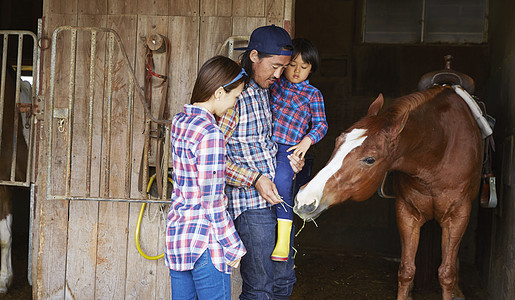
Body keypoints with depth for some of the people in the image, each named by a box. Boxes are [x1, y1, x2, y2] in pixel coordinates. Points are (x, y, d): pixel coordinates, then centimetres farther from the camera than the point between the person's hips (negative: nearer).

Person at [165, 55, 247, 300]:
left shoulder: (179, 122, 4)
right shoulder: (210, 134, -20)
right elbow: (212, 202, -18)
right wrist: (233, 247, -9)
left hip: (176, 231, 8)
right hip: (204, 239, -8)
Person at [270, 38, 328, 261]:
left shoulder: (313, 94, 8)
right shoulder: (274, 83, 14)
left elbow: (321, 124, 6)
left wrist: (308, 140, -11)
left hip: (289, 149, -4)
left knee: (281, 184, -21)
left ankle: (283, 241, -16)